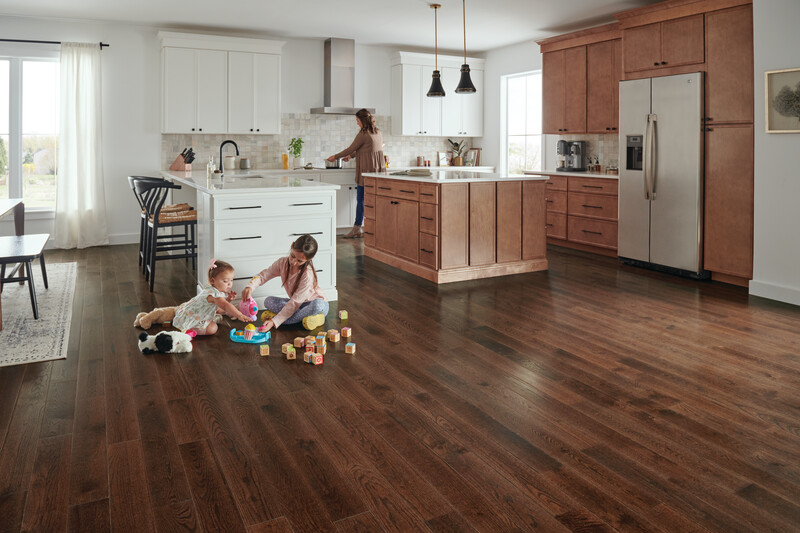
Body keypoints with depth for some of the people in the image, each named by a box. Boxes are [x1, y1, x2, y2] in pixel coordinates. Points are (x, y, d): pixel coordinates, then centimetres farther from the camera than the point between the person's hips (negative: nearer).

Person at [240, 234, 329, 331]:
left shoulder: (307, 274, -29)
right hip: (298, 303, 6)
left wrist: (274, 322, -37)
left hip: (318, 303, -6)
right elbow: (263, 275, -8)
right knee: (268, 301, -14)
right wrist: (250, 286, -31)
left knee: (318, 306, -41)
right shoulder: (283, 263, -11)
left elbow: (294, 303, -31)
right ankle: (305, 316, -22)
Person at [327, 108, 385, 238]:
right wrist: (351, 156, 30)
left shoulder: (363, 134, -13)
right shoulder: (377, 132, 13)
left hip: (367, 170, -8)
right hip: (379, 169, 8)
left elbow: (351, 149, -6)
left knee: (361, 199, -1)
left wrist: (335, 157, 7)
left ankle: (357, 228, 4)